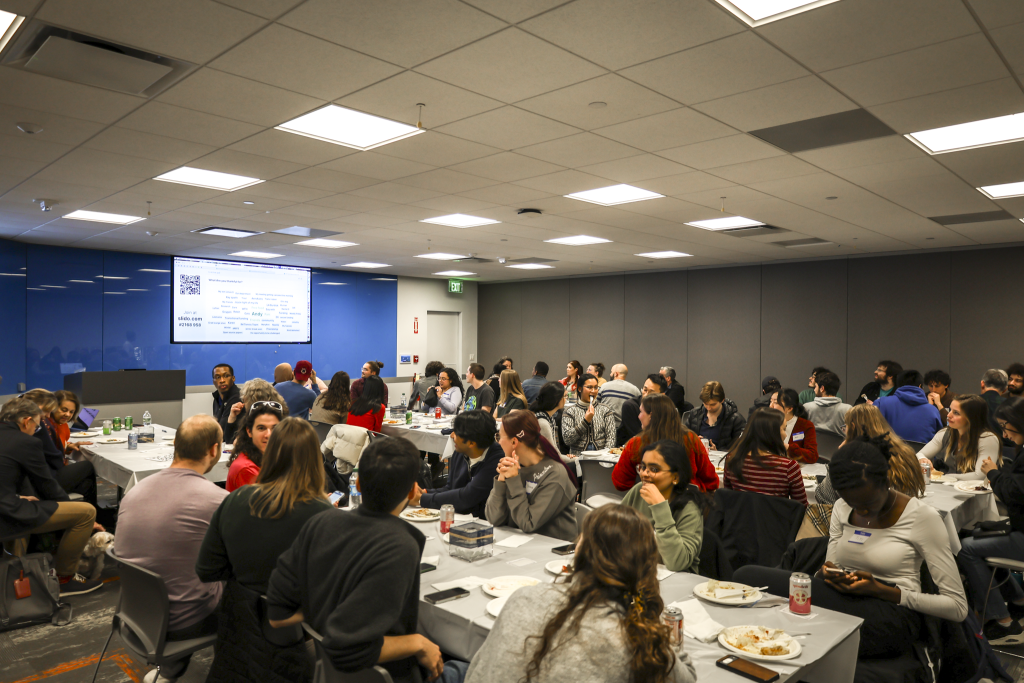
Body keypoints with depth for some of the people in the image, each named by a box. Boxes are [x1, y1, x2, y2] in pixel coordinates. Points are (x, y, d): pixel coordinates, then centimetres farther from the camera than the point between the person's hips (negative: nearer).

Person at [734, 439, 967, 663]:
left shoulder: (922, 517, -6)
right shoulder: (842, 508, 10)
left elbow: (958, 607, -6)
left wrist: (880, 590, -16)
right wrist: (827, 574, -10)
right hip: (844, 601, 6)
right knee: (747, 575, -27)